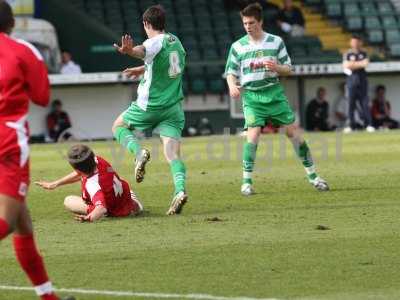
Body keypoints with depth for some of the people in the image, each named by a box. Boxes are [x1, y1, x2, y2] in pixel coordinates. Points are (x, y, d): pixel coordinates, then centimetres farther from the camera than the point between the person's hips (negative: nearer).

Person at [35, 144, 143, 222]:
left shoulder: (92, 185, -48)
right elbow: (80, 174, -5)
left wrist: (90, 218, -82)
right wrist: (55, 184, -1)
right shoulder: (98, 161, -24)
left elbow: (101, 208, -62)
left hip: (114, 211, -8)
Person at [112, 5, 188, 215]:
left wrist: (129, 50, -61)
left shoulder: (156, 42, -13)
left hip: (150, 105, -6)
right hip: (173, 107, 6)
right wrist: (142, 69, 44)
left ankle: (138, 152, -7)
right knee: (173, 154, -2)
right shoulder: (175, 42, 11)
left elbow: (142, 51, -39)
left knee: (118, 126, 20)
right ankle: (180, 190, -26)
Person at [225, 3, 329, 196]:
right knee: (253, 134, -17)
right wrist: (232, 86, -14)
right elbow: (231, 72, 8)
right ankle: (247, 182, -11)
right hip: (251, 95, -1)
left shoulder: (276, 42, 3)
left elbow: (288, 69, 8)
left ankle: (312, 175, 10)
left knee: (293, 131, -1)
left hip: (274, 93, 1)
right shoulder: (238, 46, 3)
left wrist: (276, 67, -15)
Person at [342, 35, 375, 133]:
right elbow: (346, 65, -6)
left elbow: (366, 63, -5)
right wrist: (360, 64, -9)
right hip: (352, 79, -1)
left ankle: (368, 124, -7)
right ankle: (351, 125, 0)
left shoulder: (364, 54, 13)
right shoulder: (347, 54, 9)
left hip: (362, 79, 1)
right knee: (351, 103, -3)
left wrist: (353, 64, -13)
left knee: (364, 103, -4)